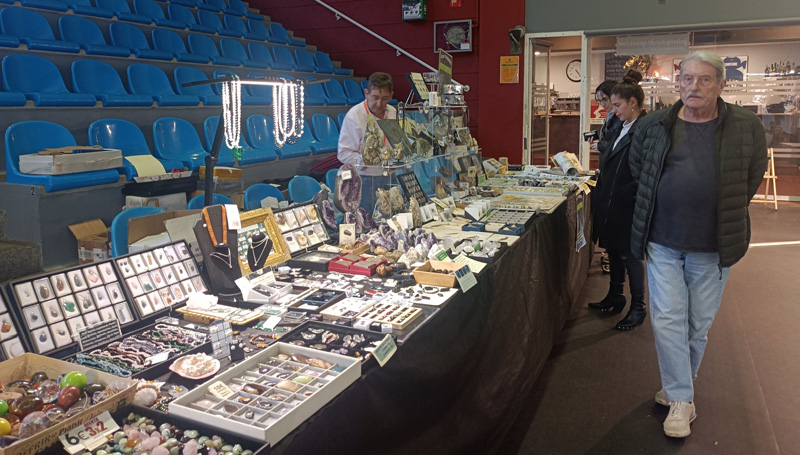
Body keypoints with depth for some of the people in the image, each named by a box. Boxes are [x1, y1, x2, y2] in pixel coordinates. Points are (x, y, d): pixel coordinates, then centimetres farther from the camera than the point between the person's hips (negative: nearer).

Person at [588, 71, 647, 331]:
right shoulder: (621, 129, 13)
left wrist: (627, 195, -21)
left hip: (627, 206, -9)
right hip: (610, 204, 9)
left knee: (629, 254, 2)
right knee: (614, 251, 17)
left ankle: (638, 309, 16)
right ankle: (614, 298, 31)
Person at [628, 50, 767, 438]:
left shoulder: (747, 128, -3)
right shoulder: (653, 127, -1)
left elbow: (751, 181, 9)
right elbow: (638, 173, 13)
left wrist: (724, 216, 9)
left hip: (711, 246, 0)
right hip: (662, 241, 1)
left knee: (699, 324, 11)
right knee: (668, 319, 0)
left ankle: (677, 388, 31)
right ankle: (681, 400, 13)